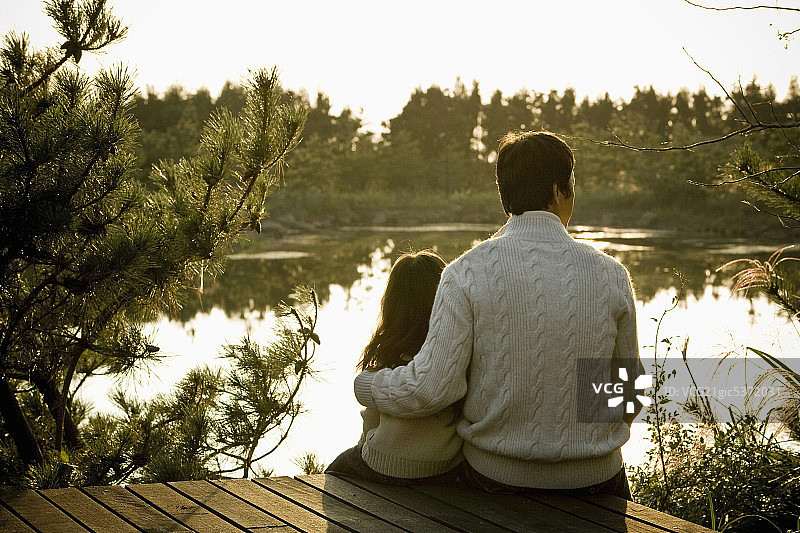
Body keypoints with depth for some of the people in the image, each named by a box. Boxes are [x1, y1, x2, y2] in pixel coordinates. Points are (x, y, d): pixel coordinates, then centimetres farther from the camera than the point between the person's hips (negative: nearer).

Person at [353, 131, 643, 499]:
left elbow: (432, 386, -18)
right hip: (593, 479, 1)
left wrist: (366, 386, 3)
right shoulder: (610, 276, -7)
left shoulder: (467, 274, -13)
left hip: (495, 475, -1)